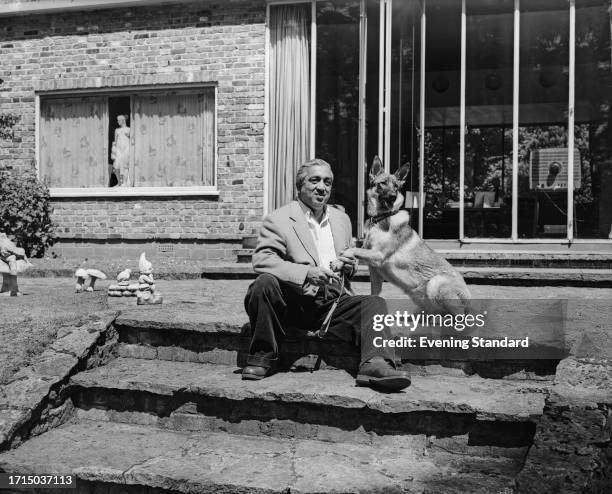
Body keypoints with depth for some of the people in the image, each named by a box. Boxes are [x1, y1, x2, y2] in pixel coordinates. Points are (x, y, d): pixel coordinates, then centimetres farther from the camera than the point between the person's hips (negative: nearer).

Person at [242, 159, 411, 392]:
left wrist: (349, 266, 2)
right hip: (295, 302, -4)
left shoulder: (342, 219, 20)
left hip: (334, 304, 4)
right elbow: (261, 259, -13)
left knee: (374, 303, -19)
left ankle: (375, 365, -38)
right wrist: (306, 272, -26)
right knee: (265, 283, -31)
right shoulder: (278, 219, 2)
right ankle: (262, 356, -15)